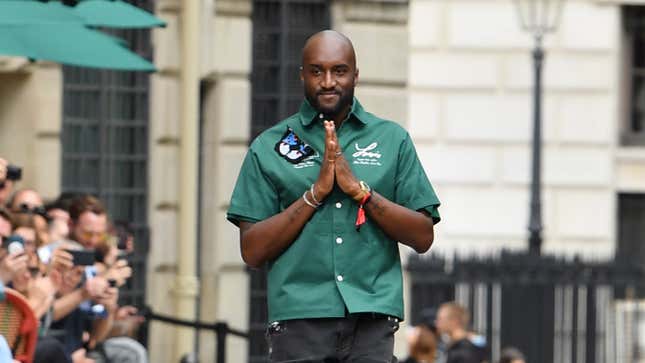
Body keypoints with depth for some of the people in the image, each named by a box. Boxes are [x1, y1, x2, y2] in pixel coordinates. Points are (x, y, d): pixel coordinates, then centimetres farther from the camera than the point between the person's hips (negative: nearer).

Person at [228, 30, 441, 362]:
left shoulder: (392, 140, 12)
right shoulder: (269, 147, 9)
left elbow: (423, 237, 6)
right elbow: (252, 251, 2)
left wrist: (359, 190, -6)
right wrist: (316, 192, -7)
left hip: (371, 321, 1)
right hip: (299, 319, -1)